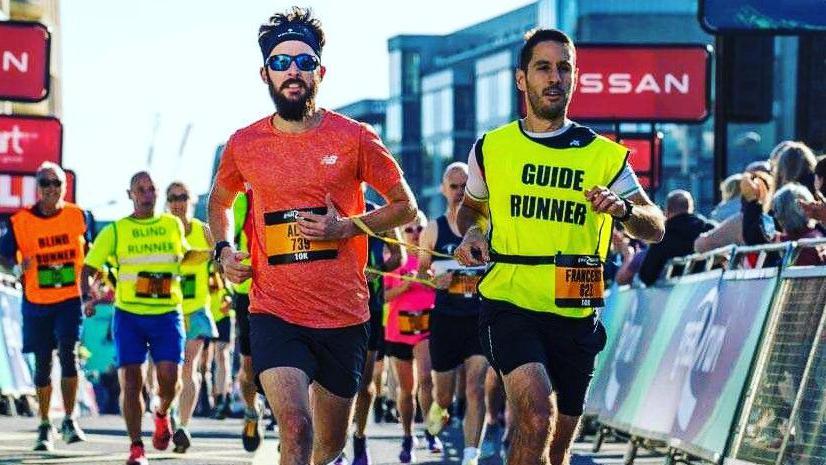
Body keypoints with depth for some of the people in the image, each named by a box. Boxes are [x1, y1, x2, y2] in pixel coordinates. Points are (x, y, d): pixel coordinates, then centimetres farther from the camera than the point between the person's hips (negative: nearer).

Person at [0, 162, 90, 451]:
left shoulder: (78, 216, 0)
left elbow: (88, 249, 16)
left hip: (70, 299, -1)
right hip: (37, 302, 1)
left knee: (68, 353, -18)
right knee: (43, 364, 7)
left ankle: (69, 421, -10)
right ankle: (45, 427, 20)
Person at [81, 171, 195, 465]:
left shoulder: (173, 226, 10)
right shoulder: (115, 231, 3)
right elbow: (88, 269, 3)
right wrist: (87, 299, -14)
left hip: (167, 315, 1)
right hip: (128, 316, -1)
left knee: (169, 377, -12)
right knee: (131, 382, -7)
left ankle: (162, 414, 23)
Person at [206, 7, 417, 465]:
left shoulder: (354, 138, -2)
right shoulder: (244, 145, 3)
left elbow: (404, 205, 6)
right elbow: (219, 200, 24)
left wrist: (346, 228, -10)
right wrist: (224, 250, 5)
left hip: (343, 316, 1)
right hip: (274, 312, -1)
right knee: (295, 428, -23)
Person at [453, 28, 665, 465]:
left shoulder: (603, 155, 5)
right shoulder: (491, 148, 6)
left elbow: (655, 227, 1)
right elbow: (472, 207, 24)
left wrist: (623, 209, -21)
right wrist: (471, 233, 1)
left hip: (575, 315, 2)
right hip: (509, 303, -2)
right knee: (537, 412, -28)